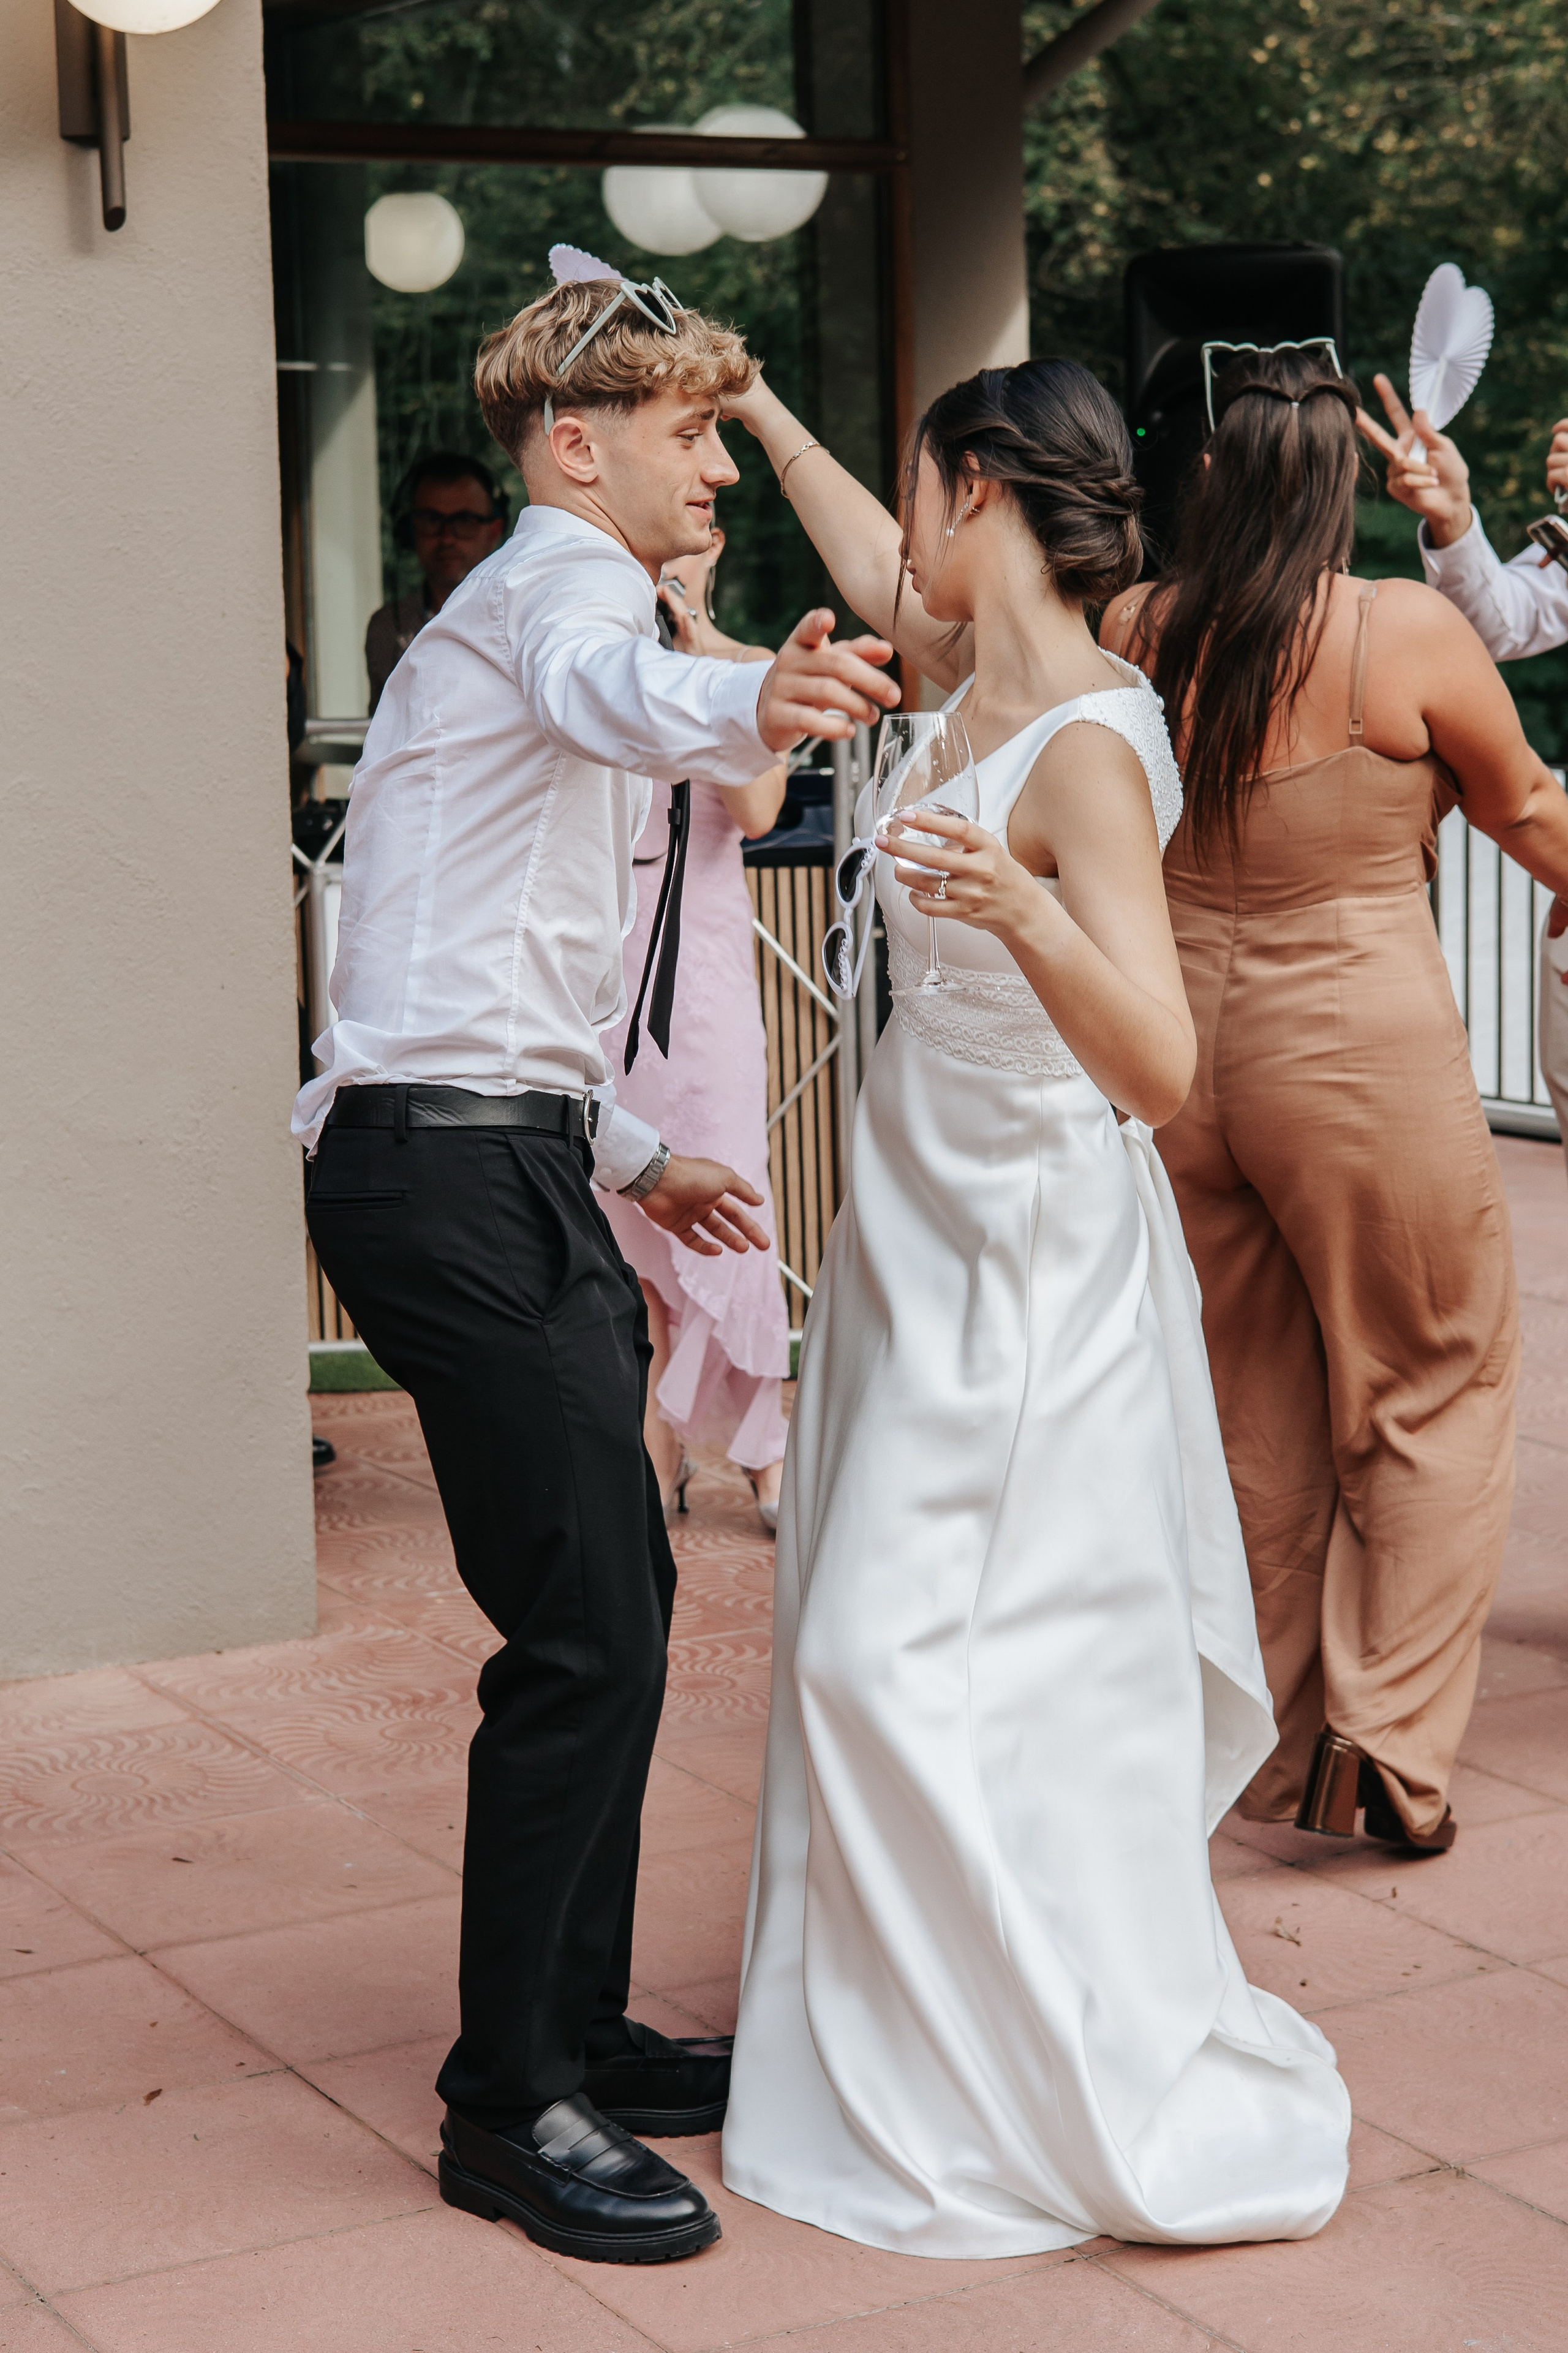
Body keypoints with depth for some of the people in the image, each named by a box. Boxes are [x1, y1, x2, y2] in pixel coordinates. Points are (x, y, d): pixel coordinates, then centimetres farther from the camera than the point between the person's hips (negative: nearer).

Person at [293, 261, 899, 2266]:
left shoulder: (527, 602, 26)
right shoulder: (558, 575, -7)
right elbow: (598, 688, -36)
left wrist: (629, 1158, 34)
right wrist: (744, 708, -57)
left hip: (497, 1172, 11)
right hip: (456, 1177, -11)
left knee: (614, 1604, 14)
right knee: (584, 1635, -11)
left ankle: (573, 2029, 24)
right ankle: (513, 2106, -1)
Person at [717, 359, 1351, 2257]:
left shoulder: (1088, 751, -22)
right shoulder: (980, 677, 4)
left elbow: (1158, 1066, -31)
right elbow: (869, 569, 27)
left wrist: (1026, 912, -46)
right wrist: (762, 413, 35)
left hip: (1023, 1264, -9)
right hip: (928, 1242, 9)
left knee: (910, 1661, -9)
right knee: (875, 1651, 15)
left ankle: (1088, 2098, 2)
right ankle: (934, 2048, 30)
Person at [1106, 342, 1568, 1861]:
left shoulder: (1132, 635, -3)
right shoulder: (1410, 633, -13)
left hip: (1176, 1043, 4)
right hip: (1360, 1050, -4)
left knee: (1247, 1406, 17)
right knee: (1437, 1391, 13)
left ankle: (1274, 1749, 27)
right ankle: (1391, 1738, 7)